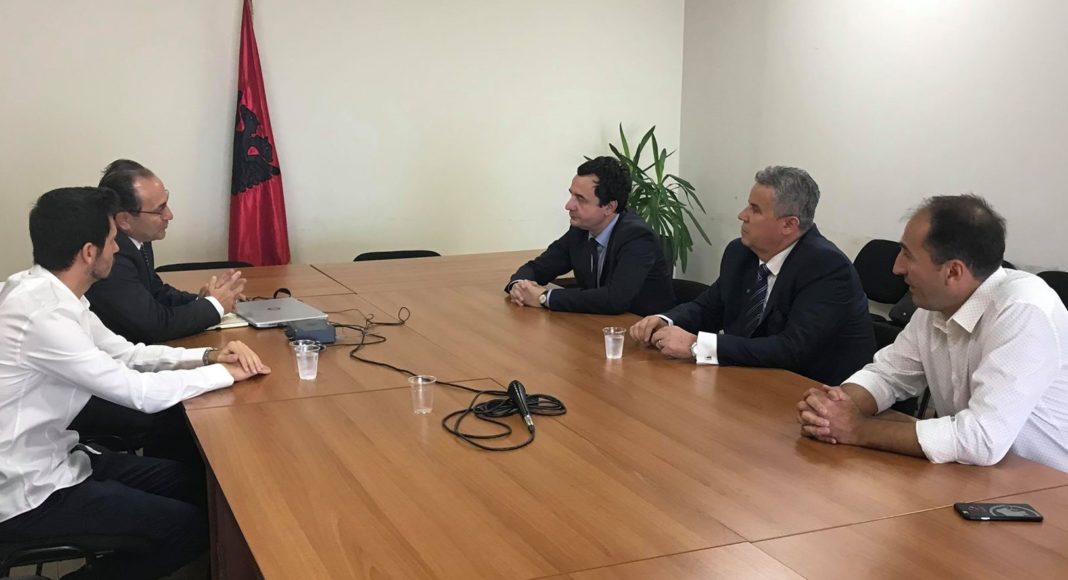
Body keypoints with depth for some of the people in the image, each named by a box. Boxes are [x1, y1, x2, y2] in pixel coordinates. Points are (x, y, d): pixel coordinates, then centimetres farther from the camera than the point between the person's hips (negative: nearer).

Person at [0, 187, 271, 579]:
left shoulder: (47, 292, 1)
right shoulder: (41, 315, -28)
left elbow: (125, 353, 11)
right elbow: (141, 393, -23)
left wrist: (206, 356, -3)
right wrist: (225, 372, -10)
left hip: (49, 458, 9)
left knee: (189, 484, 15)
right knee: (194, 526, -4)